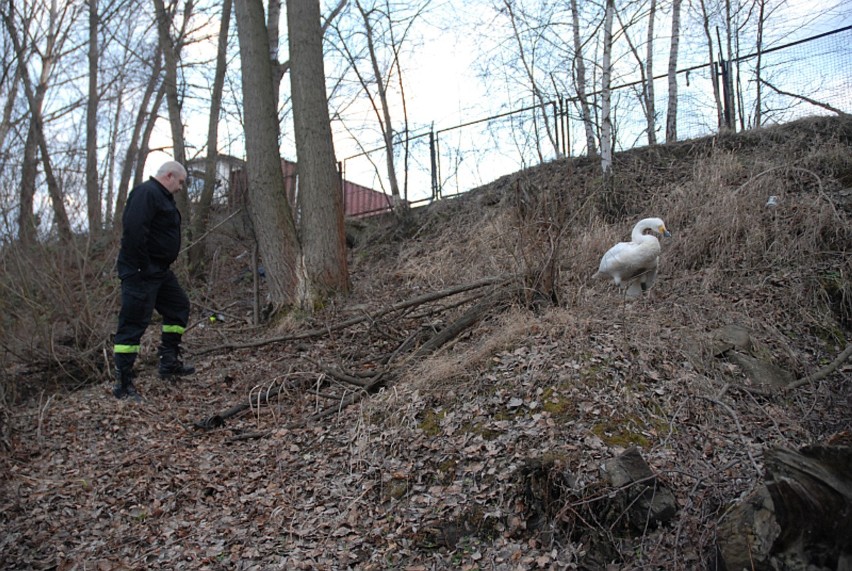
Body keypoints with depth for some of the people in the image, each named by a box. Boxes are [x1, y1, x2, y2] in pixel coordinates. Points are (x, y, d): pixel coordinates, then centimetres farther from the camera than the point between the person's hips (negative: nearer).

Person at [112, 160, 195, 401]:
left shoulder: (162, 196, 19)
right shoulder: (146, 193, -15)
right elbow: (134, 229, -27)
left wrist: (157, 266, 16)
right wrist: (142, 266, -24)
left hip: (159, 271, 11)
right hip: (141, 272, -11)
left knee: (179, 307, 18)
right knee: (133, 324, -7)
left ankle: (169, 363, 27)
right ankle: (123, 384, -1)